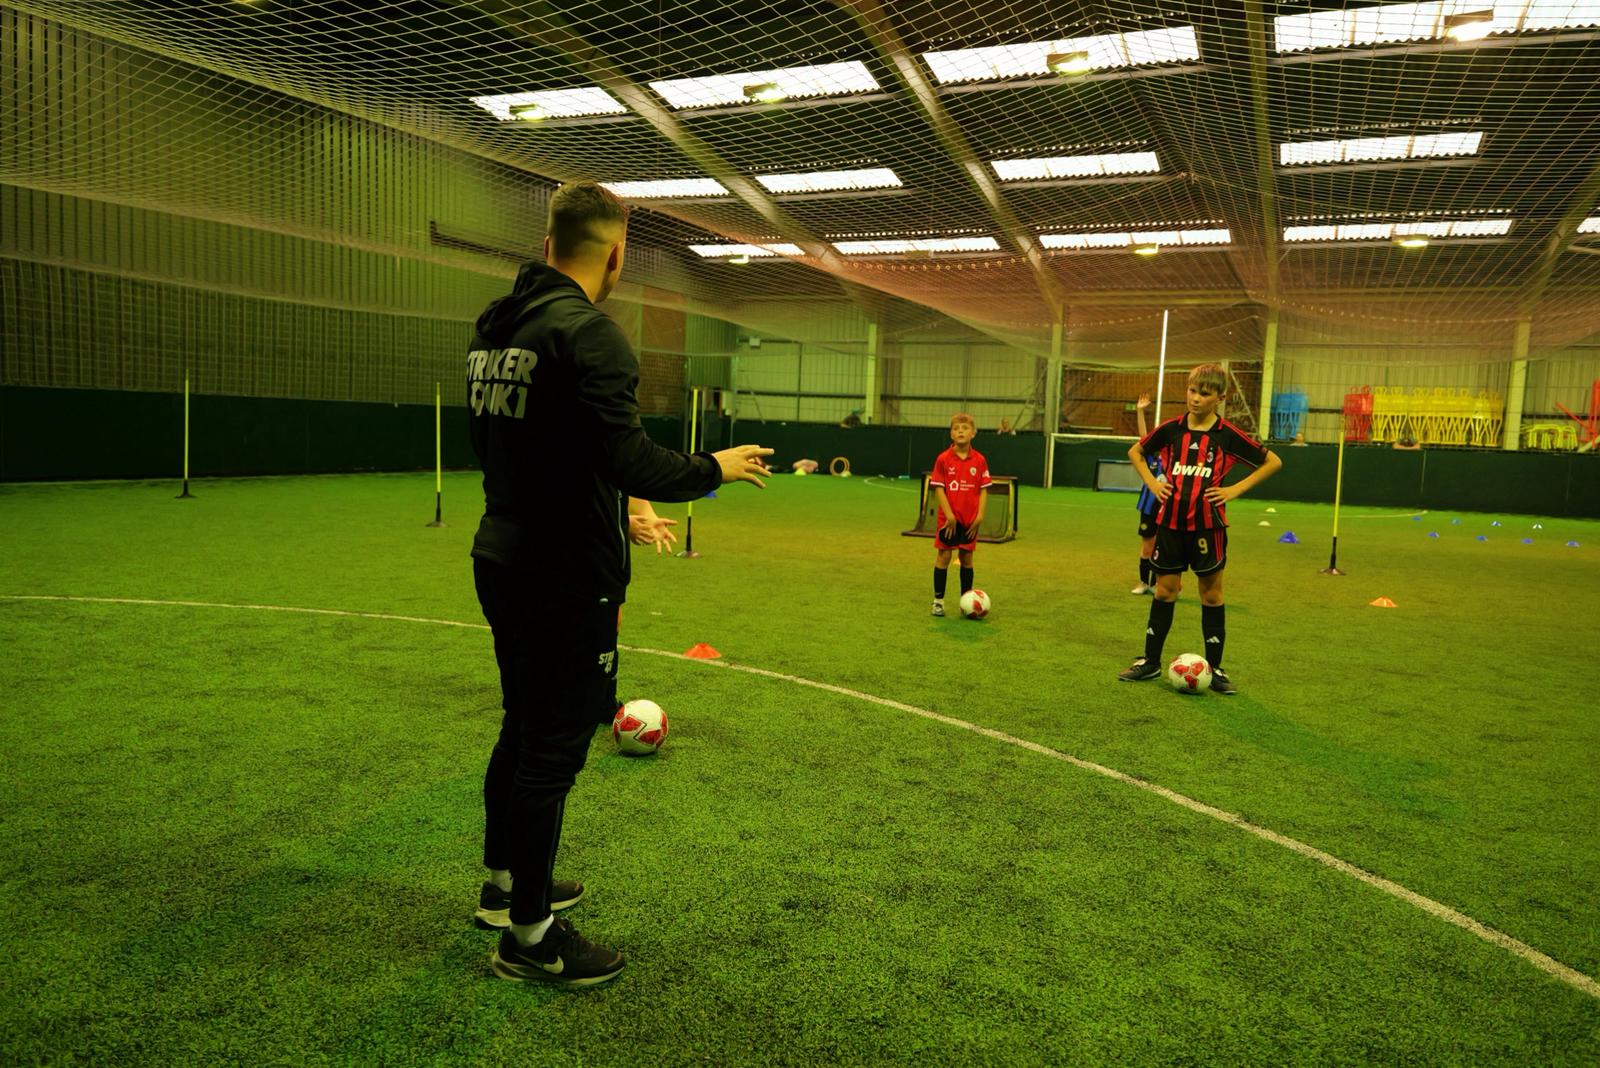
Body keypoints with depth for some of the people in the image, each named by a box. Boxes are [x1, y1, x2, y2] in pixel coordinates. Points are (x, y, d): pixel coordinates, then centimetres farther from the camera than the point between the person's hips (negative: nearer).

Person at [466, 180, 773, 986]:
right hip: (567, 577, -9)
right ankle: (529, 936, 16)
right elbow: (628, 459, -26)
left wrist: (613, 508, 22)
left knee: (523, 728, 22)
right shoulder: (587, 332, -18)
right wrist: (714, 470, -9)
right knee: (553, 748, 2)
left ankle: (504, 884, 38)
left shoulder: (496, 328, 10)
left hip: (503, 558, 9)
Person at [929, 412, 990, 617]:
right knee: (943, 556, 2)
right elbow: (939, 488, -7)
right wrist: (949, 515, -14)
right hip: (948, 519, -2)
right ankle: (938, 600, 11)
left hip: (970, 520, 2)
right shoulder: (943, 459, -6)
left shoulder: (980, 460, -1)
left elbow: (983, 490, 1)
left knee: (967, 558, 9)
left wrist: (980, 516, -7)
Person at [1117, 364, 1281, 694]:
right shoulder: (1171, 429, 2)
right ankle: (1150, 661, 19)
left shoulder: (1227, 435, -5)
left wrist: (1236, 489, -5)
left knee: (1211, 593, 5)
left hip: (1207, 524, -2)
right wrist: (1152, 483, 4)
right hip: (1170, 521, 2)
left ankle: (1214, 668, 15)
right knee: (1165, 590, 10)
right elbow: (1136, 452, 18)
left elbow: (1273, 462, 2)